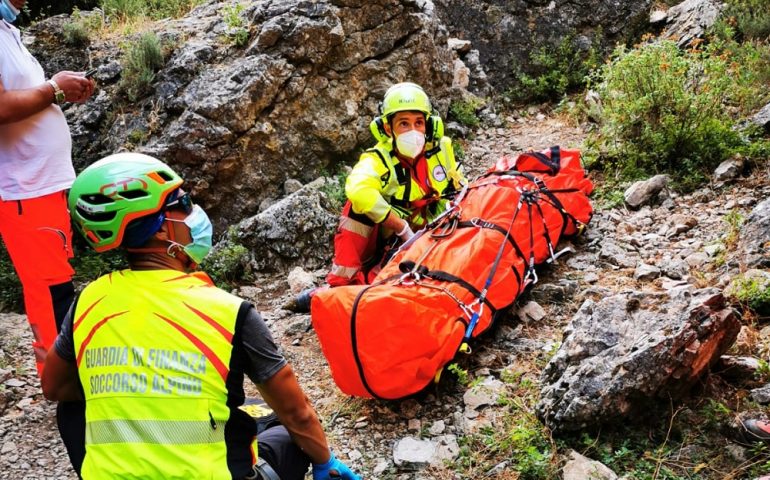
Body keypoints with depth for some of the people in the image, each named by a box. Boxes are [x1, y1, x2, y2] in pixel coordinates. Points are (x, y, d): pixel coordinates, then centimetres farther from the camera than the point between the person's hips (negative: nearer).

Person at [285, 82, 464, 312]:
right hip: (391, 240, 0)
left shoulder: (441, 150, -5)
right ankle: (340, 282, -18)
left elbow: (460, 191, 8)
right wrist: (403, 229, -38)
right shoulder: (378, 160, -17)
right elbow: (358, 189, -38)